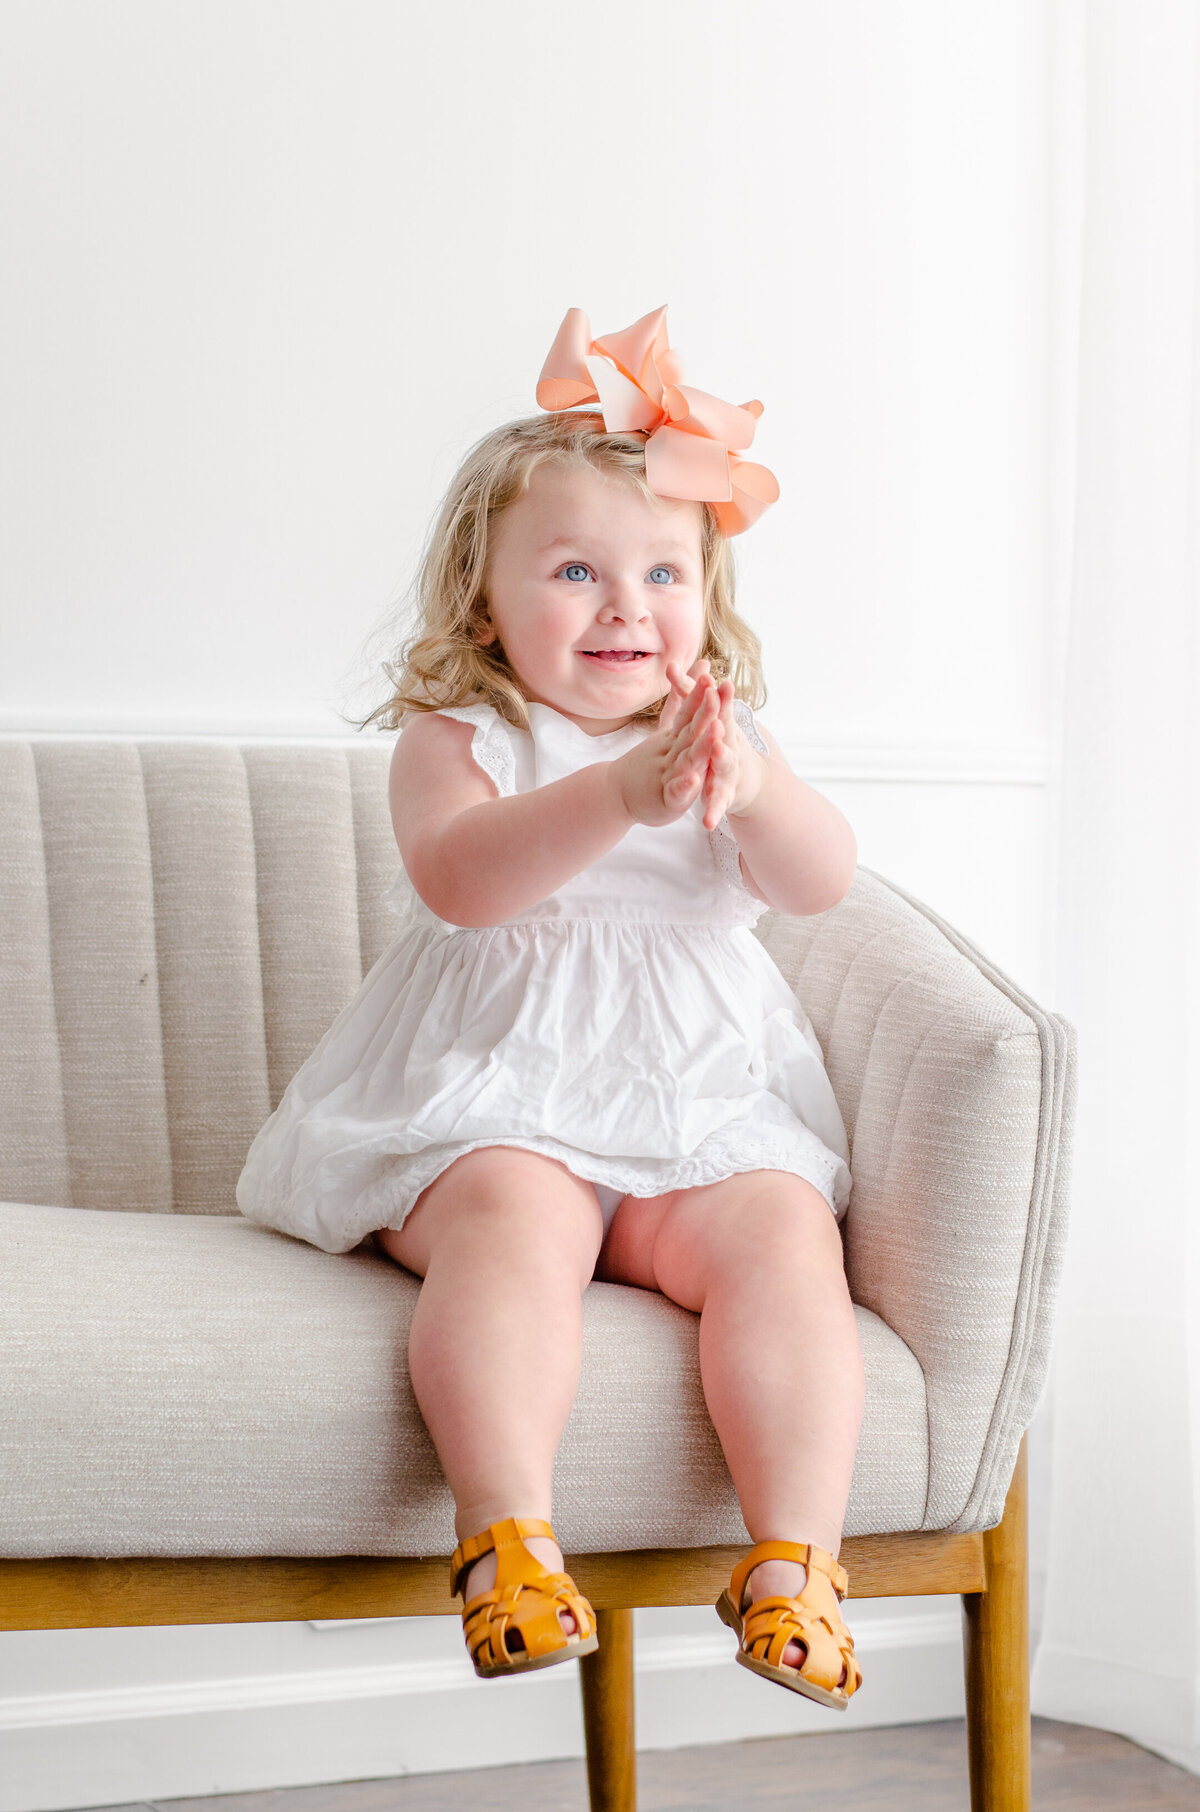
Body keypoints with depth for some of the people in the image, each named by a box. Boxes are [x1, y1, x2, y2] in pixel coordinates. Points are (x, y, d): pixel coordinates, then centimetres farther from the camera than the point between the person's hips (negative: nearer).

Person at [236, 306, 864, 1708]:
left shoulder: (726, 737, 13)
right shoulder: (455, 742, 2)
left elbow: (820, 882, -5)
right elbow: (461, 878, -21)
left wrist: (751, 788, -28)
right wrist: (623, 792, -36)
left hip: (704, 1112, 3)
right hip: (496, 1116, -3)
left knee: (781, 1231, -25)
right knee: (511, 1213, -34)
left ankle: (795, 1558, -26)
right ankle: (505, 1535, -39)